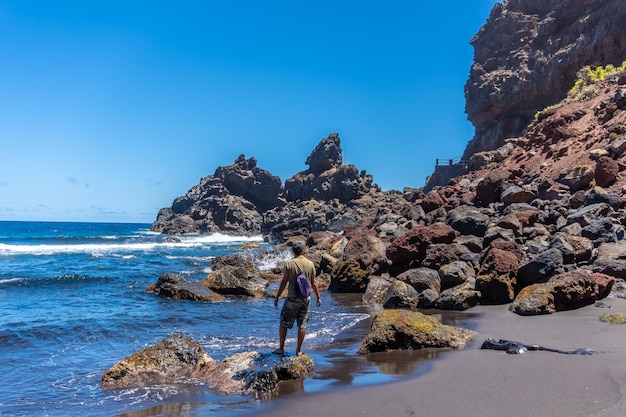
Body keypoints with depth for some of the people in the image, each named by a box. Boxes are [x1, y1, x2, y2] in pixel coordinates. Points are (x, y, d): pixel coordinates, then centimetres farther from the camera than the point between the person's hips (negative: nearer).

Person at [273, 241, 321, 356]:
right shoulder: (310, 264, 0)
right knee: (302, 325, 9)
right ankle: (298, 350, 13)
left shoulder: (289, 264, -8)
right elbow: (313, 283, 4)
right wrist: (318, 297, 13)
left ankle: (281, 348, 14)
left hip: (292, 299, -3)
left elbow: (284, 282, -7)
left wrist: (277, 297, 0)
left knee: (283, 323, 9)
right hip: (305, 298, 3)